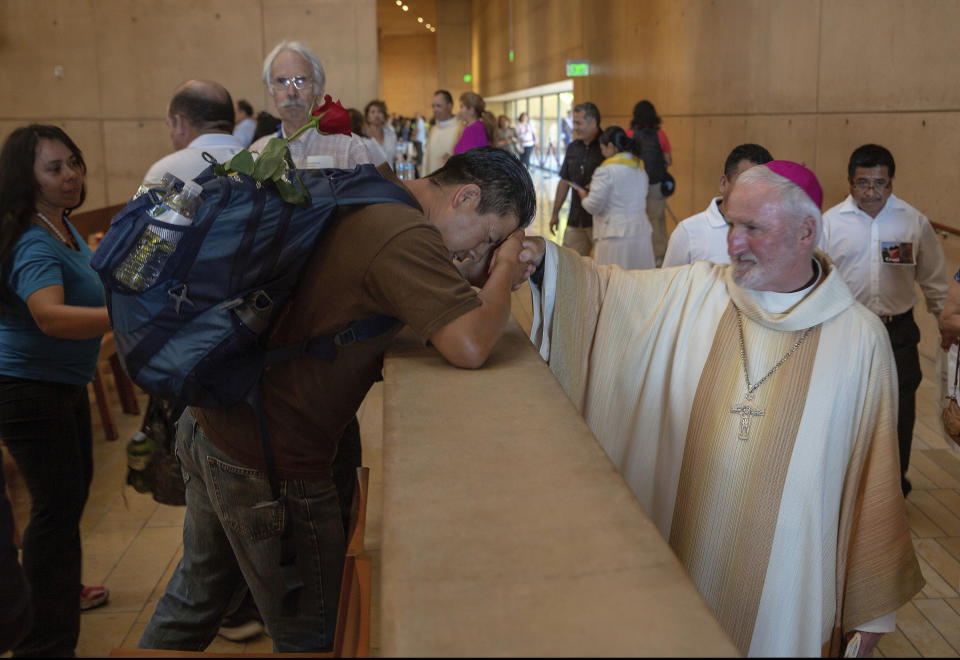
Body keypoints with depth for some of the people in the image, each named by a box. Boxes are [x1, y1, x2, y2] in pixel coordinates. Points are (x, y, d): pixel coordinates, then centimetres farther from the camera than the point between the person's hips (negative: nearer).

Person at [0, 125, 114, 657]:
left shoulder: (62, 227, 4)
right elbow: (49, 316, -45)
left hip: (64, 383, 10)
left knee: (73, 489, 24)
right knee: (57, 503, -8)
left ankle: (63, 590, 46)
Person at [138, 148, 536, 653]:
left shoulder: (368, 194, 6)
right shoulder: (405, 235, -23)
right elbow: (471, 345, -30)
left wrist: (484, 281, 0)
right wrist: (505, 265, -11)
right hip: (268, 460, -9)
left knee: (195, 596, 29)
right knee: (312, 637, 11)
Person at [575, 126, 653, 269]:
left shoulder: (606, 171, -11)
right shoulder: (640, 168, 12)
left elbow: (593, 206, -11)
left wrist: (582, 195, 11)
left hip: (616, 237, -7)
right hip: (641, 235, 7)